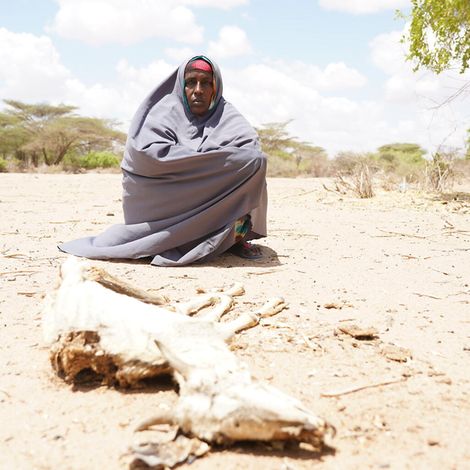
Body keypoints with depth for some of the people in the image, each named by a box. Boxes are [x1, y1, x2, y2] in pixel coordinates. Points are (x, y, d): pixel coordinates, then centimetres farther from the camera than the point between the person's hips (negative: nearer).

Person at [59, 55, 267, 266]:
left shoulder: (226, 115, 6)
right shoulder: (166, 113, -1)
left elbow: (251, 147, -12)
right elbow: (144, 151, -20)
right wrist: (212, 160, -17)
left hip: (212, 211, 4)